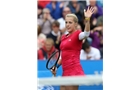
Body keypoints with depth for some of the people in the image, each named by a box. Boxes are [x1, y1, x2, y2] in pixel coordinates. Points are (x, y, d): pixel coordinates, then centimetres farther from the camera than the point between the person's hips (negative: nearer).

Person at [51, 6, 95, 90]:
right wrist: (56, 66, 12)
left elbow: (86, 33, -30)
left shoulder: (77, 34, -6)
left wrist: (87, 19, -46)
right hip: (66, 72, 8)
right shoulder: (64, 37, 17)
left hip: (74, 71, -8)